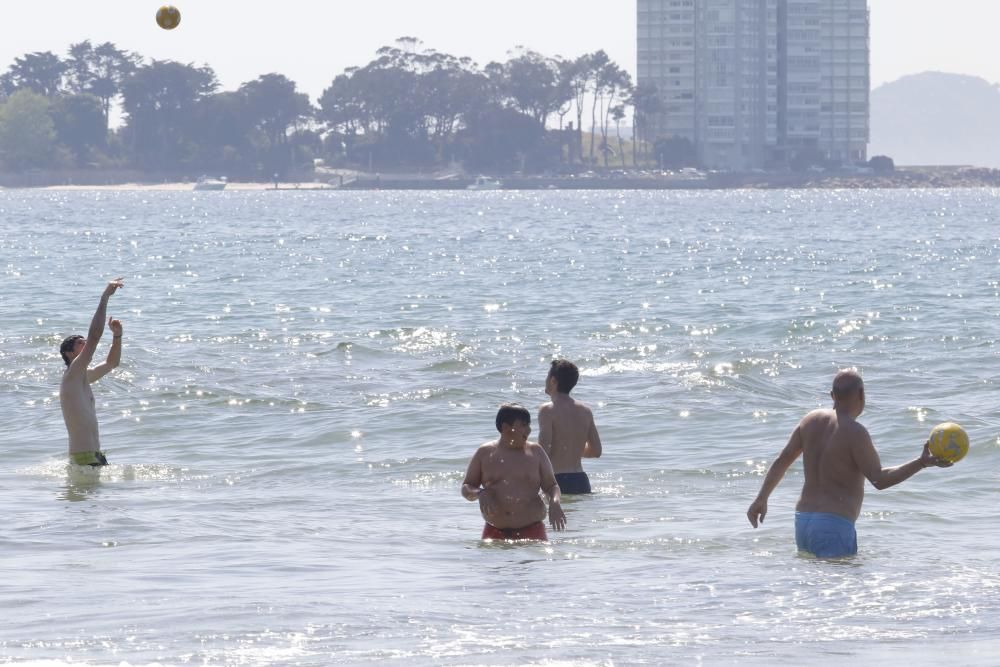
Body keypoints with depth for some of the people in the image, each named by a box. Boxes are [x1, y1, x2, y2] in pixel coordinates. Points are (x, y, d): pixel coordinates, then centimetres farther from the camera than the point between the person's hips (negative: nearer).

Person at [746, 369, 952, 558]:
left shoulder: (812, 420, 11)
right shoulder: (855, 433, -11)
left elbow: (782, 460, 18)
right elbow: (879, 480, -14)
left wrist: (762, 499, 28)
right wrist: (922, 463, -17)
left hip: (803, 519, 8)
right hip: (834, 526, -8)